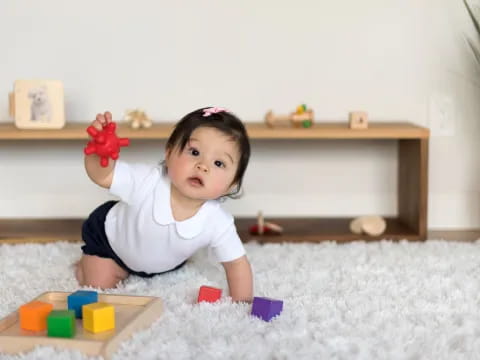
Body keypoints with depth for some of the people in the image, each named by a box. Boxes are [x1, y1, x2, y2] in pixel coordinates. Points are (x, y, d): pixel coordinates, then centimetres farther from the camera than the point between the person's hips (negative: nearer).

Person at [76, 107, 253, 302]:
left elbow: (237, 264, -23)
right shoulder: (147, 181, -41)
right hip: (110, 237, -3)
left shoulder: (218, 224, -36)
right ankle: (86, 262, 29)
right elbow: (101, 175, -38)